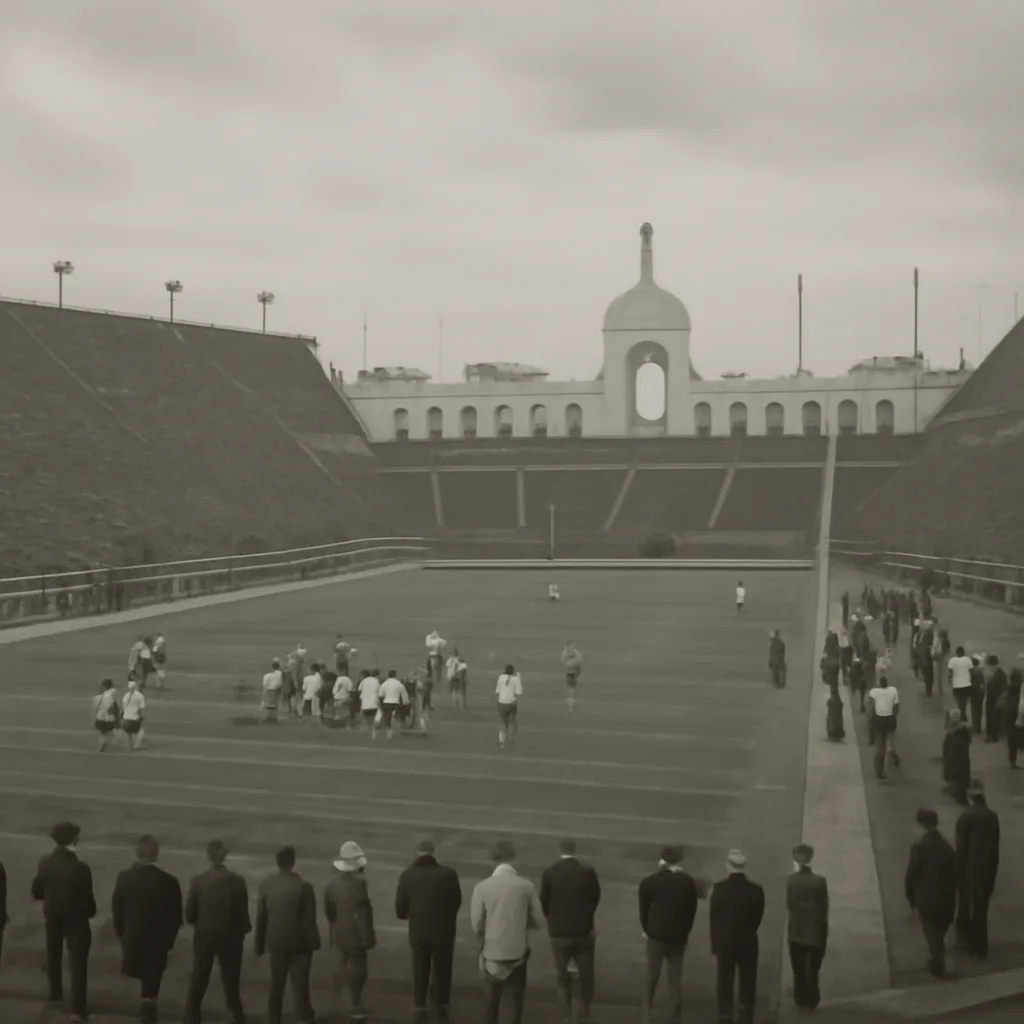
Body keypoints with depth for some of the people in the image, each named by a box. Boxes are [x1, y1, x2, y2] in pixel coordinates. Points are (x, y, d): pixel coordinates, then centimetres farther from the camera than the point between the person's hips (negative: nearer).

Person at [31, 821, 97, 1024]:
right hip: (76, 918, -4)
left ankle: (55, 993, 44)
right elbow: (87, 896, -16)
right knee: (77, 962, 2)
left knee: (53, 956, 26)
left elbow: (36, 891, -3)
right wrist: (91, 912, 5)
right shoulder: (80, 868, -24)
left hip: (52, 916, 4)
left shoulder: (46, 863, -12)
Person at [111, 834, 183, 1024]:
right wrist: (168, 942, 5)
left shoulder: (124, 878, -14)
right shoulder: (169, 881, -19)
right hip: (158, 942, -2)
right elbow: (176, 917, -11)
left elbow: (116, 912, -4)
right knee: (151, 985, 10)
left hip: (132, 940, 2)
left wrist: (122, 937, 12)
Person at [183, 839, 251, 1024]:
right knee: (230, 978, 13)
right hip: (229, 936, -1)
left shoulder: (198, 880, -9)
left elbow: (189, 914, -6)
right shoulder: (236, 881, -14)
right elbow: (242, 912, -10)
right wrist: (245, 929, 11)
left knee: (198, 980, 10)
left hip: (204, 935, 1)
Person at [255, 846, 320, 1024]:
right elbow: (309, 919, -13)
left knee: (276, 984, 15)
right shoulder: (303, 886, -18)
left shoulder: (266, 884, -5)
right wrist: (311, 942, 0)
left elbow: (261, 917, 0)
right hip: (299, 942, -4)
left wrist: (260, 944, 10)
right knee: (299, 984, 6)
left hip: (276, 941, 4)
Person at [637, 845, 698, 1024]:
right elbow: (692, 910, 3)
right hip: (679, 937, 1)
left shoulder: (649, 882, -5)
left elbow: (643, 909, 2)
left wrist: (646, 930, 15)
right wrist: (685, 931, 13)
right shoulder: (688, 882, -1)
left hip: (656, 935, -1)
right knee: (675, 980, 7)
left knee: (652, 976, 13)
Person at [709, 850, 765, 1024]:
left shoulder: (719, 889, -9)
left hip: (724, 942, 0)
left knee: (725, 983, 7)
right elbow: (758, 917, 1)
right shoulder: (756, 890, -9)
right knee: (747, 983, 8)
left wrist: (714, 944, 9)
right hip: (748, 942, 0)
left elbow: (714, 919, -2)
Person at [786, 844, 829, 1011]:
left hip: (797, 931, 1)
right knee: (813, 969, 14)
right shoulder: (819, 881, -15)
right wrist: (824, 931, 2)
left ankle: (802, 1000, 18)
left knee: (799, 970, 13)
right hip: (816, 931, 0)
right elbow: (824, 907, -9)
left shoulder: (791, 880, -11)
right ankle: (812, 1000, 19)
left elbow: (789, 905, -8)